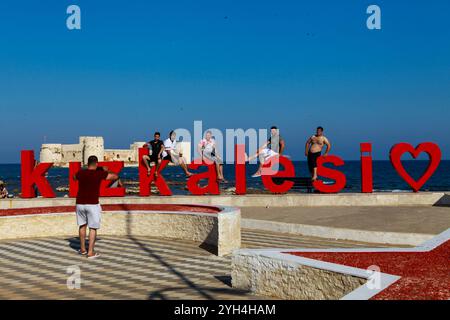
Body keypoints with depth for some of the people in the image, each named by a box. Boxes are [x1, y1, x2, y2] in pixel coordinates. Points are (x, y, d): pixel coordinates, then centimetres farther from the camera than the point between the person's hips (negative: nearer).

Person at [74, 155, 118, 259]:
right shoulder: (100, 174, -8)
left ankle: (83, 249, 30)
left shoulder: (80, 173, 2)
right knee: (93, 228, 4)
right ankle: (90, 252, 3)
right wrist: (106, 171, 20)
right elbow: (115, 176, 4)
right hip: (92, 204, -4)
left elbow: (74, 178, 27)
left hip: (80, 203, 4)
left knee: (82, 225, 20)